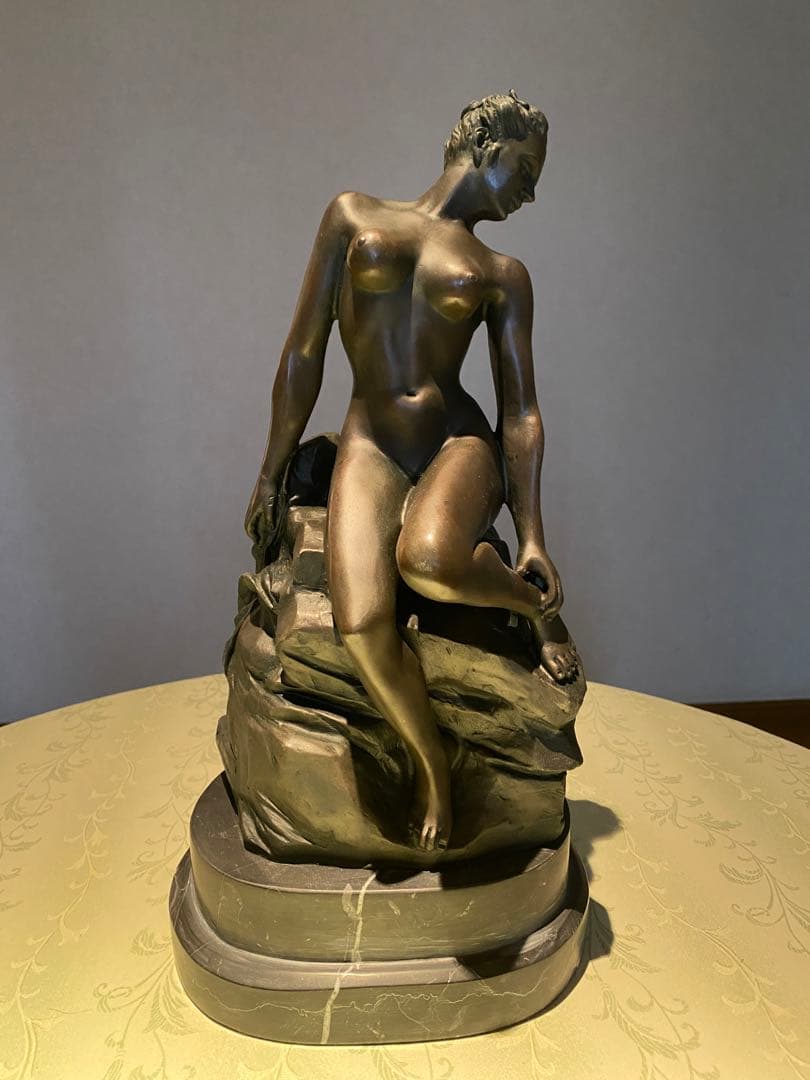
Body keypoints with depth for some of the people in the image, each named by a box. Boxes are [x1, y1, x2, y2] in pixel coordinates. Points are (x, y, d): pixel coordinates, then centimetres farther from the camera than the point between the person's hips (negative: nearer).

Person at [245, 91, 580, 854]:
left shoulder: (503, 275, 12)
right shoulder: (354, 216, 11)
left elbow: (520, 411, 5)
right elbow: (303, 352, 9)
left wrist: (531, 537, -4)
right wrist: (271, 474, 9)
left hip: (459, 441, 0)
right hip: (371, 448, 1)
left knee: (429, 561, -36)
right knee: (362, 625, -26)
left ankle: (537, 605, -2)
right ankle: (431, 767, 3)